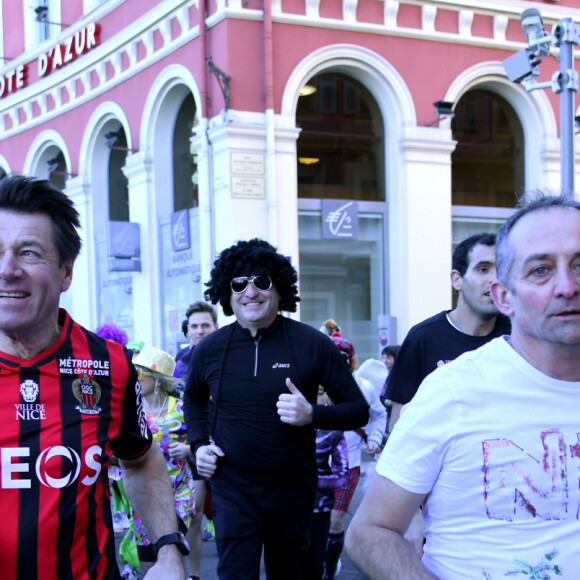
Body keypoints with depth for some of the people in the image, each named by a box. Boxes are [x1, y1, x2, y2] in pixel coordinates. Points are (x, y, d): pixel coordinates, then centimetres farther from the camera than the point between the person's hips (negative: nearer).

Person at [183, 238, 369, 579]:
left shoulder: (312, 344, -8)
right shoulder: (210, 350, -1)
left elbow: (359, 411, -5)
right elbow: (194, 399, 21)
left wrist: (312, 414, -23)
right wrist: (199, 444, 4)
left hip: (293, 491, 0)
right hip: (233, 490, 0)